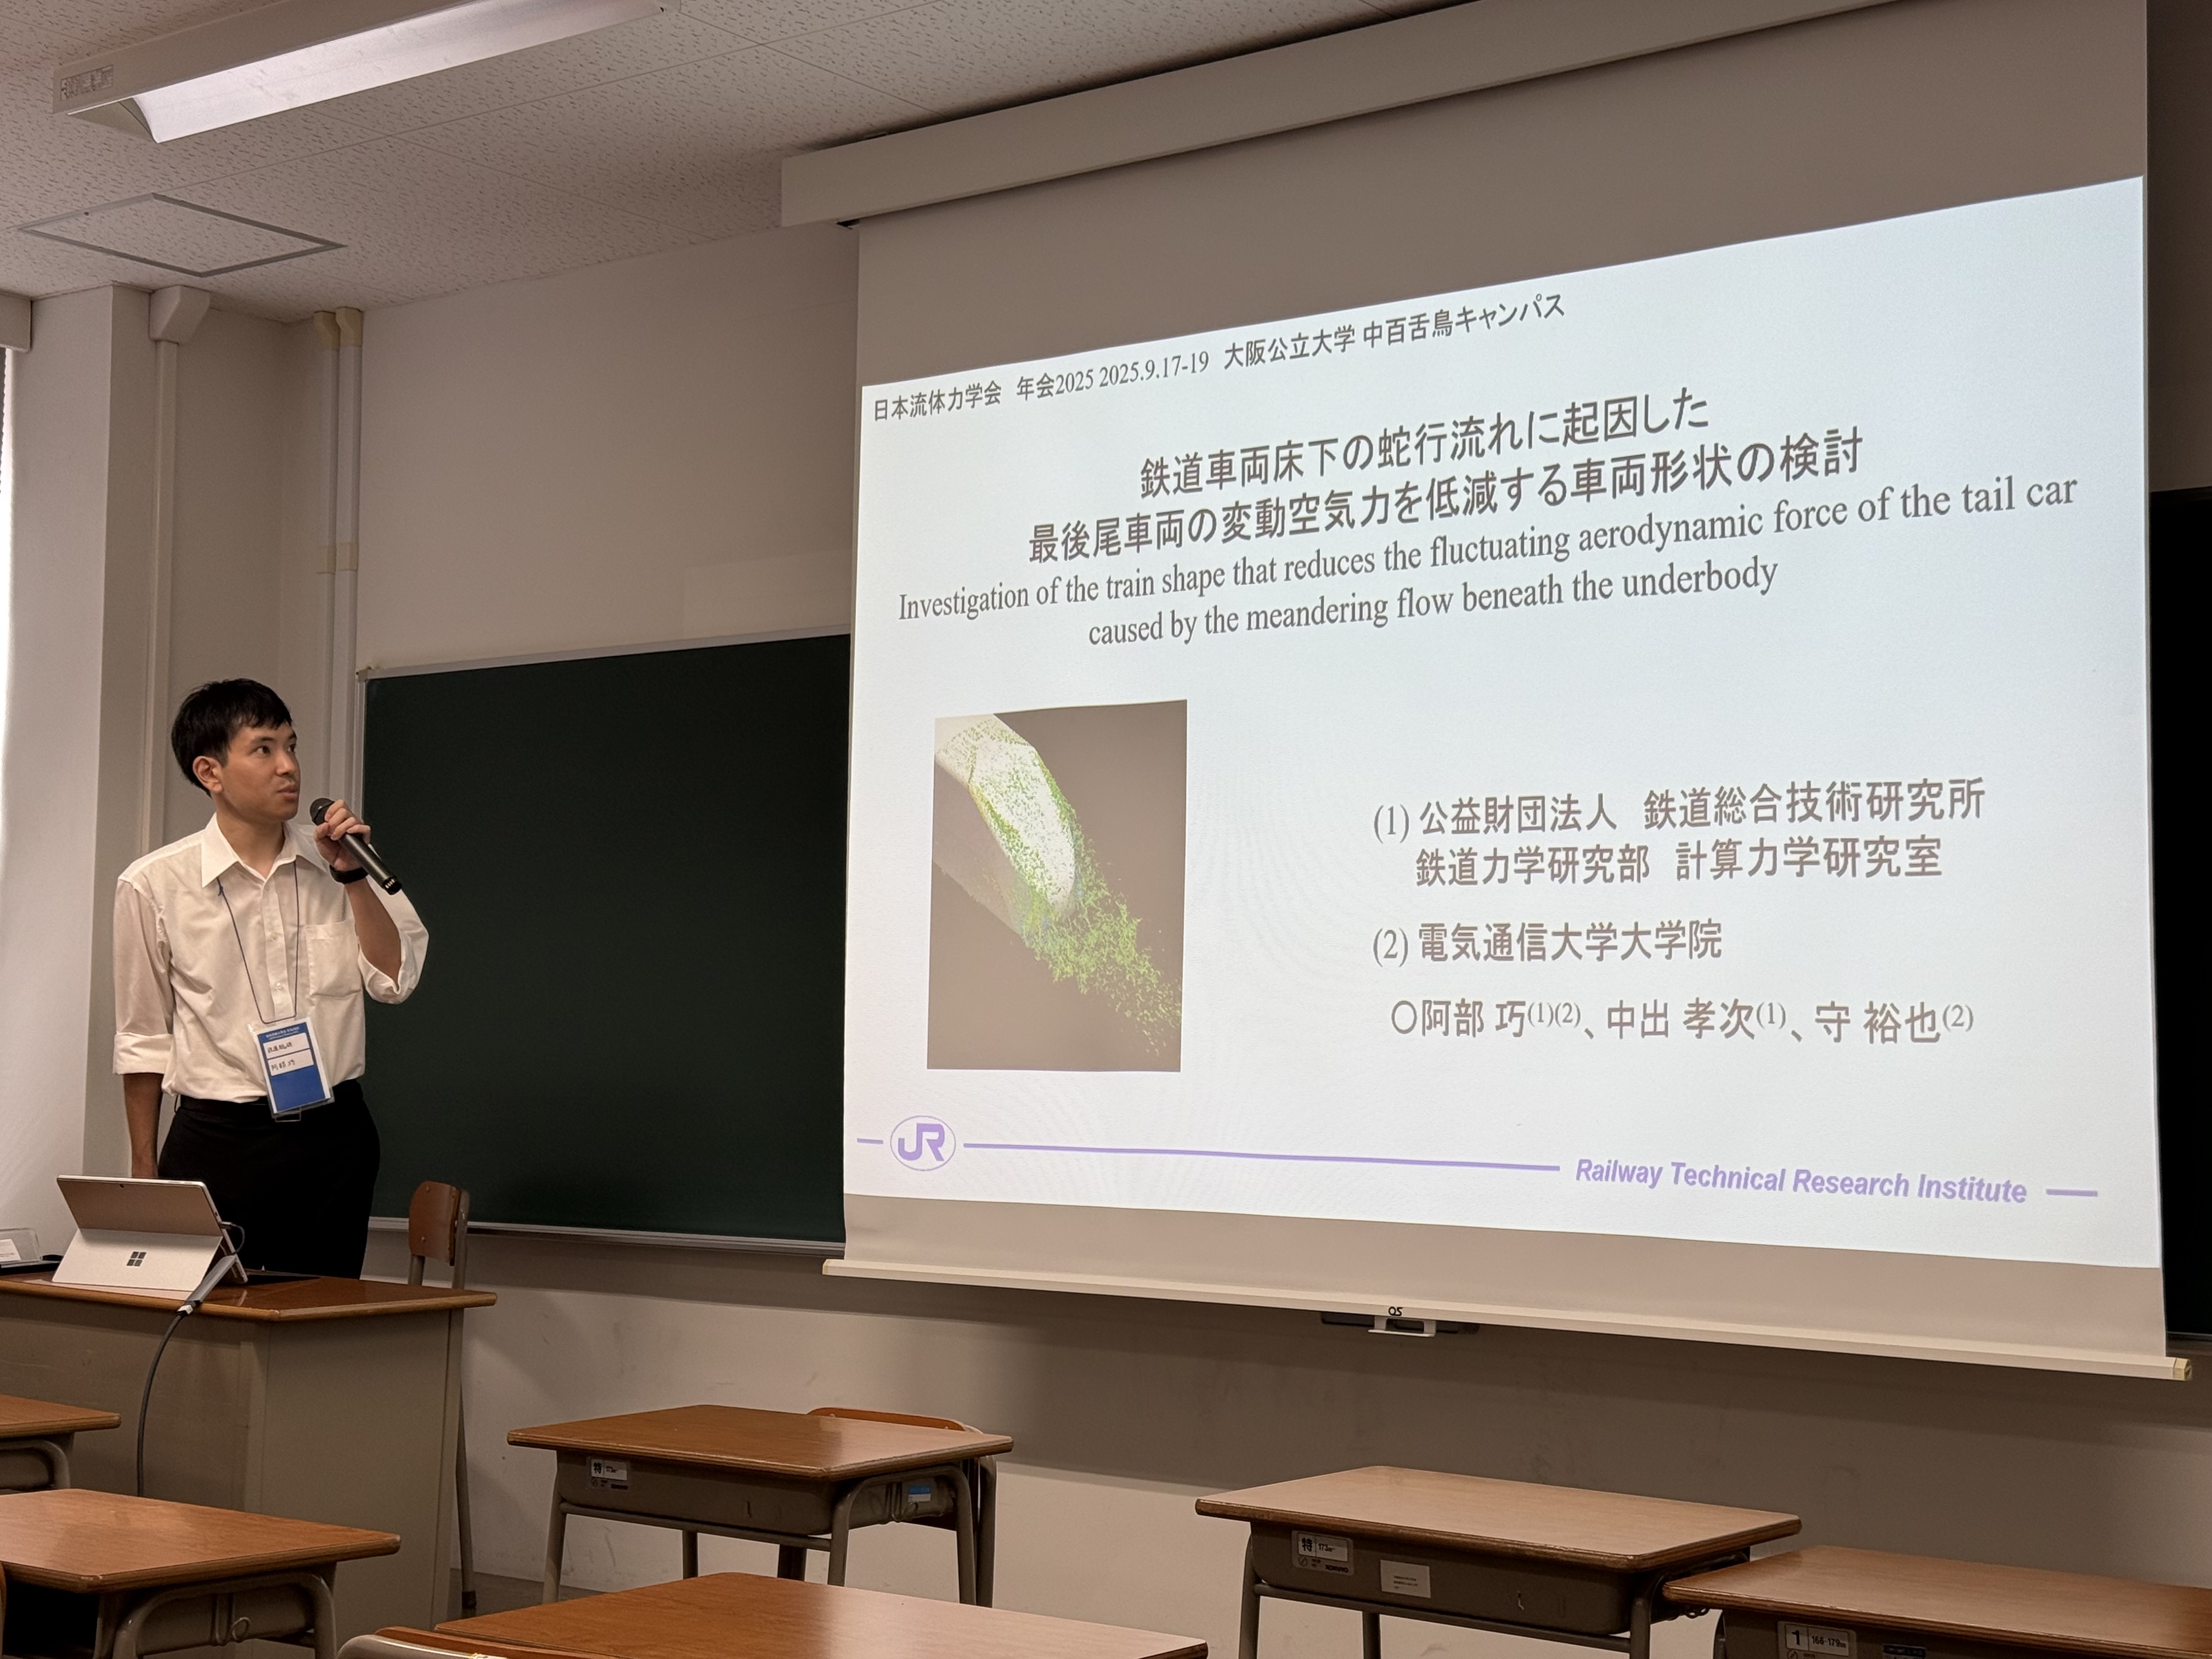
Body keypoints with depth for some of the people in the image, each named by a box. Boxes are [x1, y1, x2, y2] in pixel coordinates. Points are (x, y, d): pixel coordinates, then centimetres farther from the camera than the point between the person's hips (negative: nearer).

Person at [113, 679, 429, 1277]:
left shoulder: (339, 864, 5)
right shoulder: (154, 885, -3)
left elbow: (397, 979, -2)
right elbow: (143, 1040, 4)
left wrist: (352, 875, -10)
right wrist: (143, 1173, 6)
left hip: (334, 1135, 3)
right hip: (217, 1140, -2)